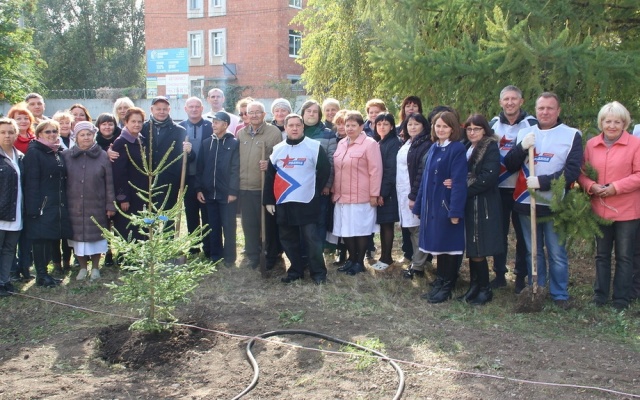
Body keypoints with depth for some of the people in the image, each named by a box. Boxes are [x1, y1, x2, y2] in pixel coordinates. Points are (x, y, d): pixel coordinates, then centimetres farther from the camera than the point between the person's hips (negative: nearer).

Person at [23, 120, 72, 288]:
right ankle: (41, 275, 7)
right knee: (41, 239, -3)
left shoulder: (59, 153, 16)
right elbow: (31, 183, -13)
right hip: (42, 205, -7)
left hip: (59, 205, 7)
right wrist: (34, 208, -19)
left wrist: (65, 203, 11)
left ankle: (43, 272, 19)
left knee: (53, 238, 8)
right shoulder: (34, 153, -6)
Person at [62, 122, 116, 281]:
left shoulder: (103, 157, -2)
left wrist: (110, 206, -4)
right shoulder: (66, 156, 0)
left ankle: (95, 268, 24)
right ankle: (82, 268, 25)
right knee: (77, 237, 7)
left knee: (96, 236, 7)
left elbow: (109, 183, -2)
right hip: (74, 207, 1)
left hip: (96, 207, -1)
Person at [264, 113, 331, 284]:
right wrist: (268, 200, 7)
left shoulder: (314, 147, -4)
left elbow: (325, 170, 1)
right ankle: (295, 270, 22)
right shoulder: (278, 149, 9)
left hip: (307, 202, -4)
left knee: (311, 237, -5)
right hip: (283, 203, 5)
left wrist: (316, 191, 2)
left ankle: (318, 272, 7)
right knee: (288, 239, 10)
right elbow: (270, 175, 12)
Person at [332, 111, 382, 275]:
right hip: (342, 196, 6)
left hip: (361, 197, -6)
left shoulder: (369, 144, -8)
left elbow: (375, 170, -11)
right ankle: (351, 259, 25)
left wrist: (374, 194, -12)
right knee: (345, 229, 10)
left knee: (360, 229, 3)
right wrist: (334, 191, 15)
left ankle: (359, 262, 15)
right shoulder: (341, 144, 12)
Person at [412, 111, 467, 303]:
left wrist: (455, 211, -22)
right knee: (438, 245, 14)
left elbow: (459, 181, -17)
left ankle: (447, 287, 12)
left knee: (448, 245, 2)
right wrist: (419, 205, 13)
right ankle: (439, 283, 24)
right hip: (432, 205, 7)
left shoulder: (457, 149, -11)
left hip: (447, 205, -7)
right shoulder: (433, 148, 11)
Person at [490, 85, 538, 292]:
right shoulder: (493, 124, 7)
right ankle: (499, 274, 19)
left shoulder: (531, 124, -2)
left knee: (522, 234, 5)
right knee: (499, 232, 8)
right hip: (499, 189, 3)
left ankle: (521, 276, 16)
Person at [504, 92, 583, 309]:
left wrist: (542, 182, -18)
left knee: (557, 253, 1)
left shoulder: (572, 135, -1)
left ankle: (560, 294, 14)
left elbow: (572, 171, -9)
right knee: (533, 251, 12)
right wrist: (521, 147, -13)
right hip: (527, 203, 3)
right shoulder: (524, 133, 10)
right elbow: (509, 166, 5)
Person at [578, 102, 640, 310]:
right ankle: (600, 295, 26)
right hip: (599, 209, 4)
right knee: (601, 254, 14)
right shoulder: (591, 144, 4)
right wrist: (591, 186, -13)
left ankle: (621, 299, 16)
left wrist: (616, 187, -20)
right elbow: (581, 171, 6)